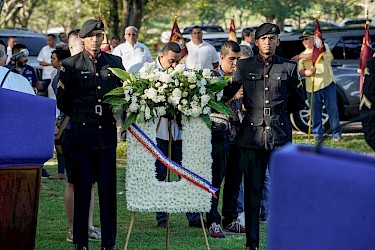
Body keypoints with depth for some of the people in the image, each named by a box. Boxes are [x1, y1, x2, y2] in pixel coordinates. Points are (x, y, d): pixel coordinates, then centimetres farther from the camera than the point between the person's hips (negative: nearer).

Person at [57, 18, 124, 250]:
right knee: (82, 188, 0)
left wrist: (112, 115, 10)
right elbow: (62, 100, 7)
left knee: (108, 188, 3)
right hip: (81, 133, -2)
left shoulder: (115, 63, 9)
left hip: (107, 133, 2)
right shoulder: (71, 65, 2)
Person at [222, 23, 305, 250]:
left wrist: (279, 110, 10)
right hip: (252, 135, 1)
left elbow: (300, 103, 16)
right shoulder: (244, 67, 9)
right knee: (252, 190, 3)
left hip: (280, 136, 0)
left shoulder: (289, 67, 8)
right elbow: (226, 94, 18)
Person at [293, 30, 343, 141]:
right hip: (311, 87, 3)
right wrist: (307, 72, -14)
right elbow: (301, 71, 9)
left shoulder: (323, 47, 8)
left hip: (327, 83, -3)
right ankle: (318, 133, 12)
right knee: (315, 112, 3)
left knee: (333, 110, -3)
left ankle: (336, 134, 2)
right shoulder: (303, 54, 19)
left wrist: (300, 56, -8)